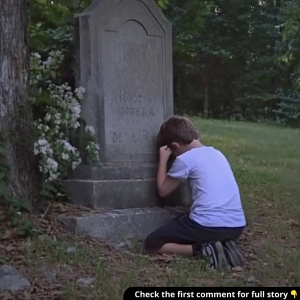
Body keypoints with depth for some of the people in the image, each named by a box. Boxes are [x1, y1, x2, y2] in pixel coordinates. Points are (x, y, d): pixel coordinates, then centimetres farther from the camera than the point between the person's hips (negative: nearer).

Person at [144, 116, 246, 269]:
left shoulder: (185, 159, -3)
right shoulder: (217, 153, 18)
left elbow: (163, 190, 8)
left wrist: (163, 158, 14)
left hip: (208, 226, -7)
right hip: (236, 226, 7)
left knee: (151, 244, 7)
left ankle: (202, 249, -10)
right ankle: (224, 246, 8)